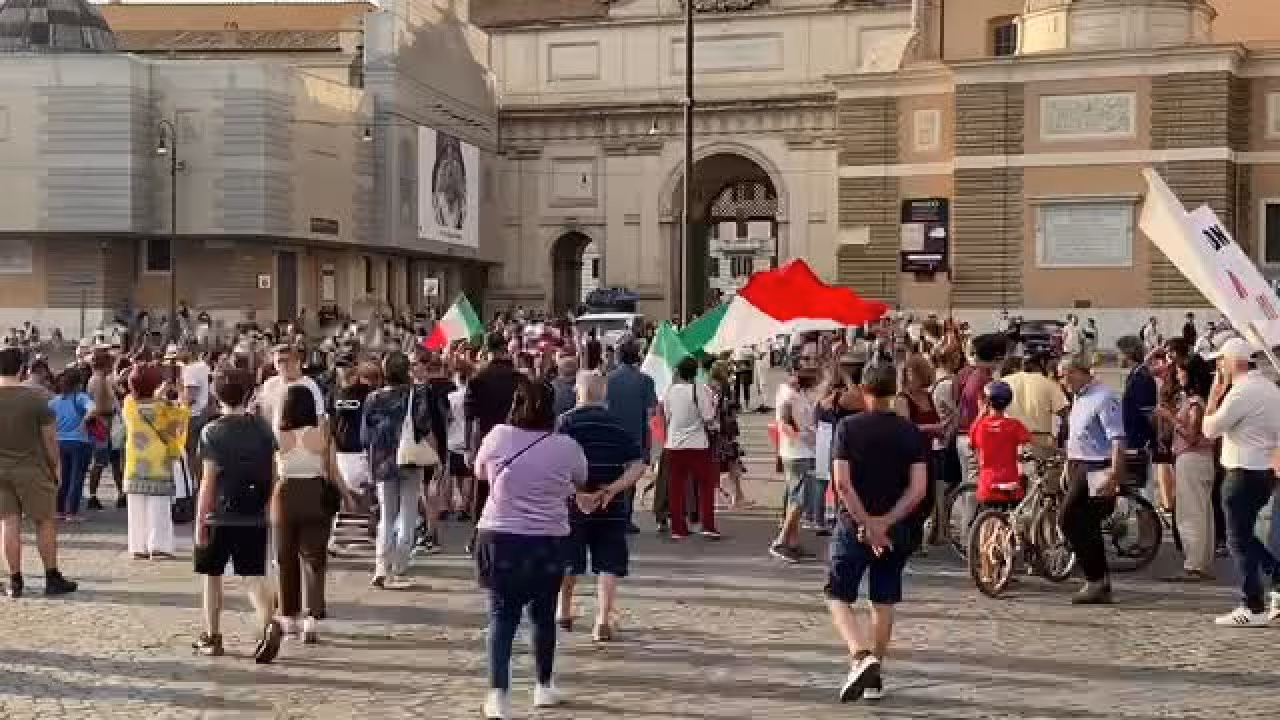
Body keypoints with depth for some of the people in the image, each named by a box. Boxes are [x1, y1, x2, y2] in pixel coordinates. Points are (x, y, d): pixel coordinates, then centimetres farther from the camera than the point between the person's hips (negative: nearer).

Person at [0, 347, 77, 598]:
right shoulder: (36, 398, -12)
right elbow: (50, 438, -9)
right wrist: (55, 467, 3)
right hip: (32, 469, -3)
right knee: (46, 522, 7)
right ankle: (52, 579, 11)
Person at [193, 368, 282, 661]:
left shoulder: (213, 431, -9)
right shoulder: (263, 429, 3)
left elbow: (209, 482, -11)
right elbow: (272, 476, 7)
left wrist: (200, 522, -7)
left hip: (220, 517, -3)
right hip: (255, 519, 3)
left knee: (211, 574, 13)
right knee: (254, 575, 4)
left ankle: (212, 637, 20)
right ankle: (269, 624, -19)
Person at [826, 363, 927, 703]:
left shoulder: (848, 427, -8)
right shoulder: (911, 432, -1)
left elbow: (842, 482, -17)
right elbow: (918, 488, -11)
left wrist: (867, 524, -14)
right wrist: (885, 522, -13)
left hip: (854, 526, -3)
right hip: (896, 530, 3)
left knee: (838, 598, 6)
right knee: (883, 603, 14)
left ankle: (862, 658, -17)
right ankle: (874, 675, 18)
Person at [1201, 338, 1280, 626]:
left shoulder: (1241, 392, -18)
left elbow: (1210, 429, -14)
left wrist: (1213, 398, -3)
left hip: (1244, 473, -9)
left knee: (1239, 540, -1)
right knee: (1244, 535, 19)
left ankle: (1252, 609, 1)